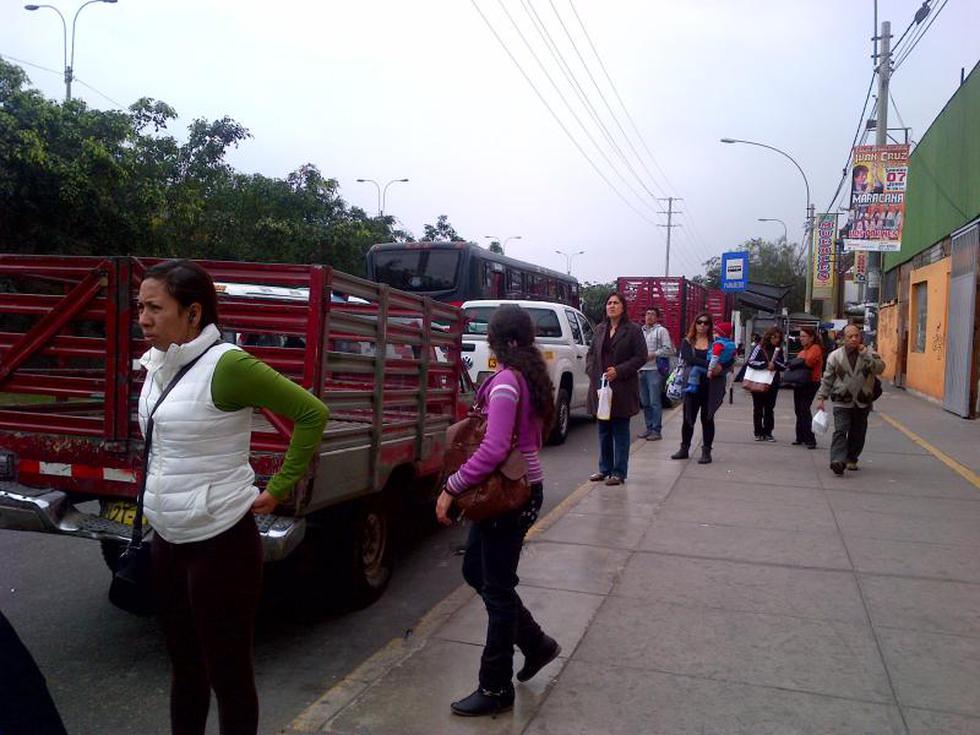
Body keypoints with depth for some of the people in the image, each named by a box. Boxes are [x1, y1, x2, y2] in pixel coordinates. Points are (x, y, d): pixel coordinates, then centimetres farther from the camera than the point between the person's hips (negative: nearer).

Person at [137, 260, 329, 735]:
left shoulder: (226, 364, -20)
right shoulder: (156, 366, 5)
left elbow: (312, 414, -18)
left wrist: (278, 489, -14)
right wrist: (156, 495, 15)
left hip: (219, 544, -8)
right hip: (167, 540, 8)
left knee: (228, 673, 8)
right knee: (183, 664, 22)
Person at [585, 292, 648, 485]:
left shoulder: (633, 330, -5)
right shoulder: (600, 329, 11)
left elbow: (641, 357, -8)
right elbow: (591, 353, 17)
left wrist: (619, 371, -16)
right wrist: (592, 371, 0)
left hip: (622, 389, -5)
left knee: (620, 432, 2)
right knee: (604, 431, 12)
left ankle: (619, 473, 8)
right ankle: (605, 469, 23)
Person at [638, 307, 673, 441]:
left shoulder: (661, 330, 0)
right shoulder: (640, 331, 19)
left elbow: (668, 349, -7)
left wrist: (652, 355, -11)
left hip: (655, 370, -6)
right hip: (642, 370, 7)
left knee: (655, 402, -8)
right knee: (645, 402, 9)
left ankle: (656, 430, -5)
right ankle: (649, 427, 18)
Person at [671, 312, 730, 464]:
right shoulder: (687, 342, 5)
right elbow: (688, 359, -14)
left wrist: (719, 370, -22)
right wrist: (709, 365, -25)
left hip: (710, 387, -1)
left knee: (707, 418, 4)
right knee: (688, 418, 8)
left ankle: (706, 451, 12)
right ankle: (684, 449, 22)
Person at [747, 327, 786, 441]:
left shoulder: (779, 350, 7)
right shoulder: (760, 348, -5)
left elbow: (784, 366, 5)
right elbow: (750, 362, -13)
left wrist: (775, 364, -13)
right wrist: (766, 365, -20)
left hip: (772, 384, 3)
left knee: (769, 409, 7)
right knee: (758, 409, 4)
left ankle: (768, 432, 13)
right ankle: (758, 433, 11)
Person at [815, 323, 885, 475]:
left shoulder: (869, 353, 2)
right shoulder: (835, 356, 0)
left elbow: (879, 369, -17)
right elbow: (827, 379, 5)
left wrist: (865, 354, -22)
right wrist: (821, 397, 1)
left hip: (862, 402, 2)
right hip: (842, 402, -2)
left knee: (858, 434, 11)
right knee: (840, 431, -15)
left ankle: (851, 459, 27)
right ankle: (837, 460, -23)